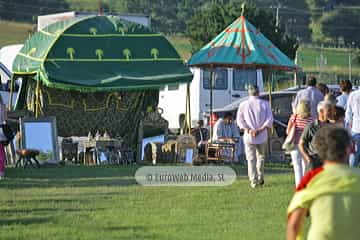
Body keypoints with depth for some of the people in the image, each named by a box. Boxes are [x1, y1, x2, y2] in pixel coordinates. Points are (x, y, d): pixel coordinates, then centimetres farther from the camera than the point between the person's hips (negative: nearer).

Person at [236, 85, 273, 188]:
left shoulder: (243, 105, 0)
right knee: (261, 157, 19)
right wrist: (260, 130, -10)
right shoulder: (265, 104, 0)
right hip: (262, 136, 1)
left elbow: (239, 120, -5)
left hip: (249, 137, -1)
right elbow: (270, 119, -6)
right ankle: (260, 178, 22)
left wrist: (248, 130, -11)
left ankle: (254, 181, -5)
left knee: (251, 159, 2)